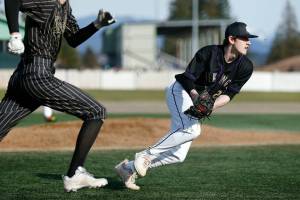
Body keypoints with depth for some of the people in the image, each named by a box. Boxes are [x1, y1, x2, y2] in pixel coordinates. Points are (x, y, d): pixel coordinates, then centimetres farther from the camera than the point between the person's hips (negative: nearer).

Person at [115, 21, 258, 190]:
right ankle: (145, 155, -24)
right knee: (191, 130, -35)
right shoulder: (209, 53, -22)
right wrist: (196, 98, -34)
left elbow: (229, 94, -7)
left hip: (197, 104, 6)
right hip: (181, 92, -6)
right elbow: (188, 78, -18)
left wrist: (210, 107, -23)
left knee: (178, 155, -3)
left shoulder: (245, 67, -9)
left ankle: (129, 168, 6)